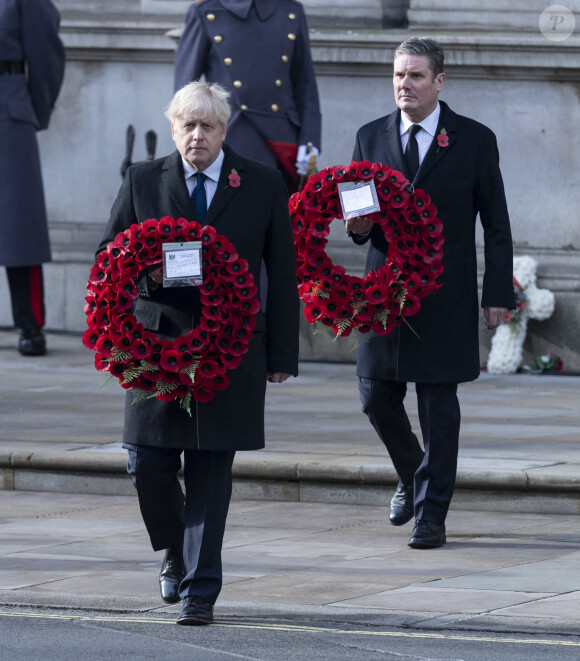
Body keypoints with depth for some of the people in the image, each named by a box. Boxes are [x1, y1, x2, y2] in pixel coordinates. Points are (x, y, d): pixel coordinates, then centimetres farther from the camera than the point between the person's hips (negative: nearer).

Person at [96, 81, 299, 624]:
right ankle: (176, 553, 28)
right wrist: (146, 270, -14)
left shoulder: (263, 186, 4)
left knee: (211, 471, -3)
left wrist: (282, 354, 2)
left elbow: (282, 275, 6)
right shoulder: (142, 182, 6)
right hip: (157, 341, 1)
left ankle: (200, 590, 2)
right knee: (147, 464, -1)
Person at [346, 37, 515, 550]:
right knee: (376, 394, 3)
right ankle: (413, 476, 30)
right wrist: (358, 226, -9)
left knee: (438, 405, -2)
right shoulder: (371, 138, 8)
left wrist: (499, 295, -4)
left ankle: (432, 514, 5)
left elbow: (496, 225, 2)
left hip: (446, 294, -3)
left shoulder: (475, 141, 0)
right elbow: (357, 210, 16)